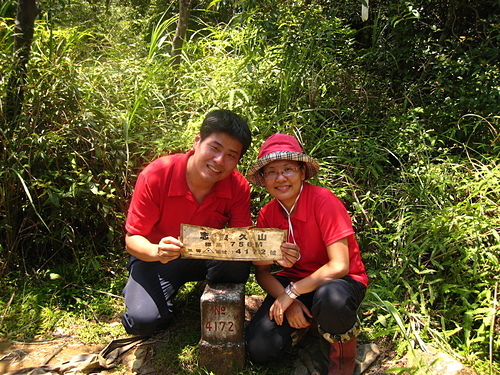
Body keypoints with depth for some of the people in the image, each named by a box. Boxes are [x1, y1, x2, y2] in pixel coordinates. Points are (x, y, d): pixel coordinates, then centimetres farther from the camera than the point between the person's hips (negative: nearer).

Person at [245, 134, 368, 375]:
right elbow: (262, 271, -1)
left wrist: (291, 293, -22)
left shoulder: (323, 201, -21)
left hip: (343, 281, -4)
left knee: (330, 296, -42)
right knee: (258, 350, -16)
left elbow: (339, 266, -25)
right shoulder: (266, 215, -5)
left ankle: (345, 354, -7)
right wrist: (289, 303, -18)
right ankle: (306, 321, 15)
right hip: (295, 280, 4)